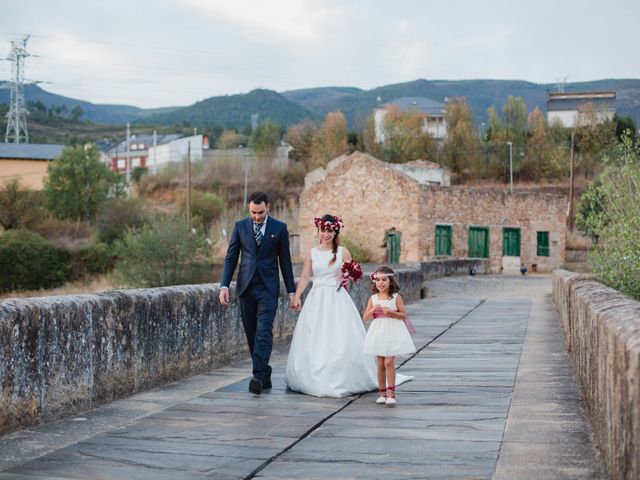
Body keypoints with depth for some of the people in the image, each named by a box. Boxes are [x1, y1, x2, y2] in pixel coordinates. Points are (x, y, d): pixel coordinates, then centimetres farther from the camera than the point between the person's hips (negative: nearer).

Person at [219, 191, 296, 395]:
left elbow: (285, 261, 7)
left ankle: (258, 376, -21)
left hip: (268, 288, -3)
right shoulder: (240, 226, 5)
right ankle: (265, 375, 14)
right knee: (251, 334, 5)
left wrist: (291, 291, 6)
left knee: (264, 332, -14)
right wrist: (224, 285, -4)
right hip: (246, 287, 3)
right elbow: (231, 258, 6)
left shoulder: (279, 228, 2)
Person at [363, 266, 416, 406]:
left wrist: (391, 312, -18)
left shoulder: (396, 297, -4)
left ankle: (391, 394, -10)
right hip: (378, 333, 3)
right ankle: (382, 393, 18)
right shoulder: (373, 298, 5)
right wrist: (372, 310, -13)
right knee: (380, 364, 8)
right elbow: (365, 318, 6)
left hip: (393, 332, -3)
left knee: (389, 362, -12)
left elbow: (403, 315, -3)